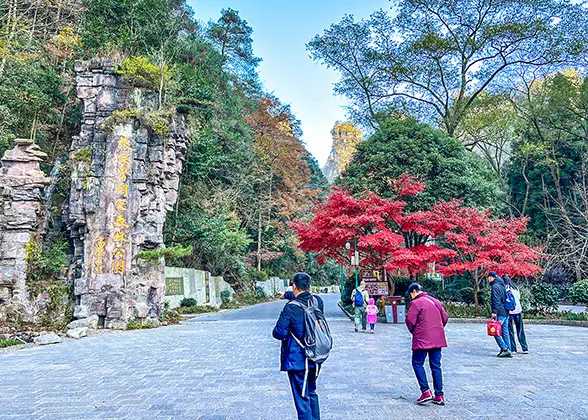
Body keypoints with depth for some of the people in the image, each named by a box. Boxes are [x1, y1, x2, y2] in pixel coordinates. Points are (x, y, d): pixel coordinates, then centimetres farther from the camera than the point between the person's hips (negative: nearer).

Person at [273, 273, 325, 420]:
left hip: (297, 360, -6)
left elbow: (278, 333, -18)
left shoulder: (291, 308, -20)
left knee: (302, 398, 4)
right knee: (312, 393, 24)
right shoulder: (318, 302, -3)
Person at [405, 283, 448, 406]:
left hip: (422, 339, -6)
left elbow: (410, 321, -13)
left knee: (417, 363, 6)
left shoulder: (416, 303, -10)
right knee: (436, 365, 11)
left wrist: (413, 331, 6)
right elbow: (445, 317, 15)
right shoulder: (435, 301, 12)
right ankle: (439, 395, 12)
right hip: (438, 339, 7)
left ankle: (426, 391, -3)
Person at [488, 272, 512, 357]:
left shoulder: (495, 286, -12)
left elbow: (496, 300, -19)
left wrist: (494, 312, -20)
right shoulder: (502, 286, 18)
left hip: (500, 313, -9)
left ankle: (505, 349, -9)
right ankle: (508, 350, 12)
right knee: (505, 332, 11)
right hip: (506, 312, 9)